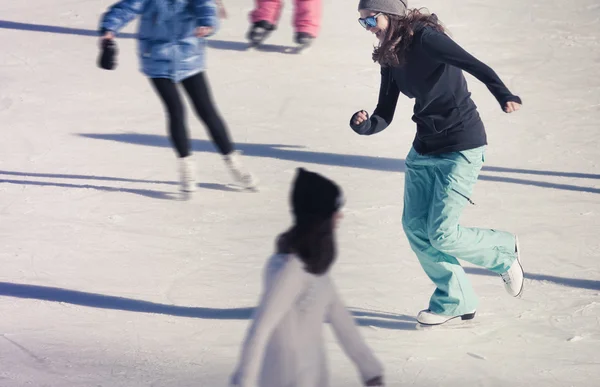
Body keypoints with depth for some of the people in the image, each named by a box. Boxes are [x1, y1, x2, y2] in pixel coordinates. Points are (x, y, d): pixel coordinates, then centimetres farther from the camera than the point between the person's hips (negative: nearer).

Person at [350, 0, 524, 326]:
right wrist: (364, 125, -18)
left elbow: (475, 66, -31)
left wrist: (504, 96, -48)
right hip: (425, 149, 8)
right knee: (415, 226, 5)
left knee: (441, 235, -9)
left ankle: (503, 251, 20)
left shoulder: (426, 39, -19)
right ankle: (454, 302, 20)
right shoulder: (390, 58, 5)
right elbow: (384, 116, 6)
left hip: (461, 149, -8)